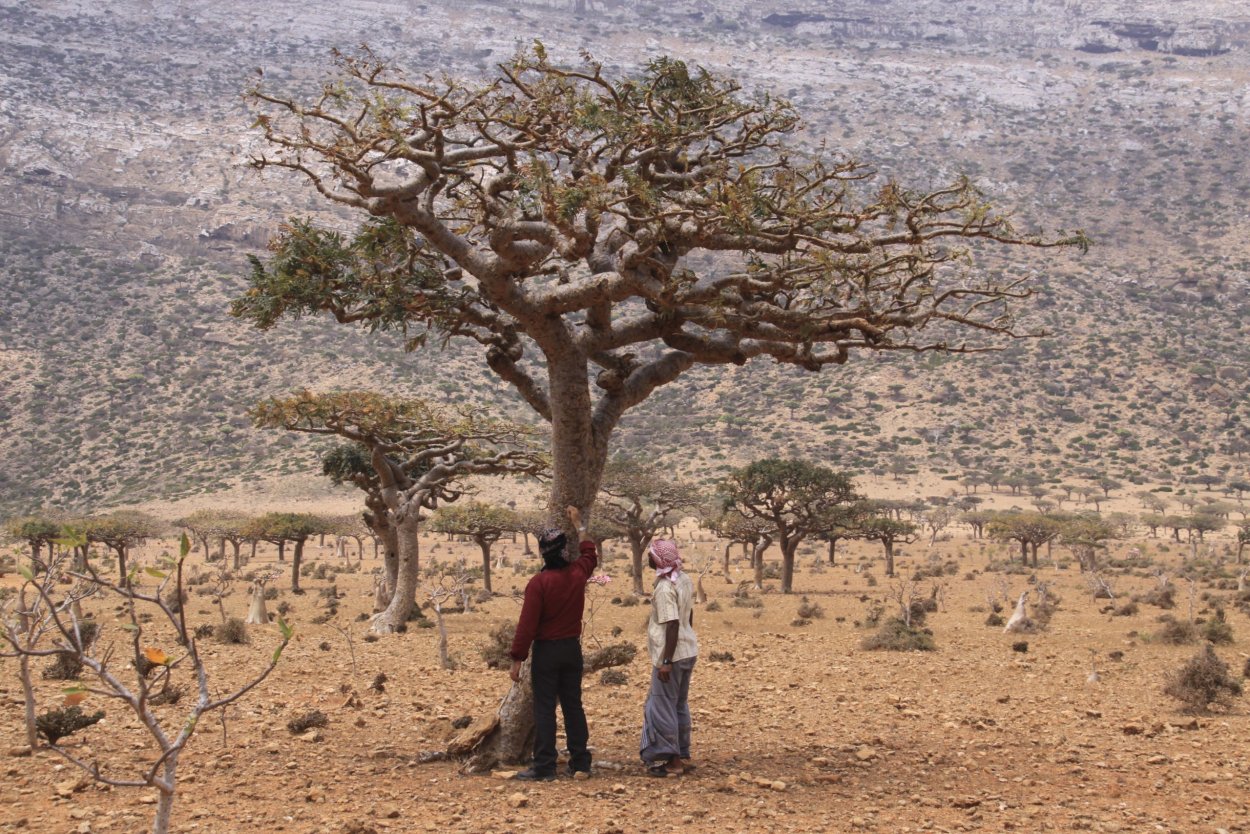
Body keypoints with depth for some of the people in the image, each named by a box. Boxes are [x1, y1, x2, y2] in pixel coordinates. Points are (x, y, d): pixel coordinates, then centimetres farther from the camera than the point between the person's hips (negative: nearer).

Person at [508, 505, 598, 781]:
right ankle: (580, 763, 14)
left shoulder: (539, 582, -15)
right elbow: (590, 554, 25)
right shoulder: (578, 574, 0)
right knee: (573, 706, 12)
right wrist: (578, 524, 35)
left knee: (544, 709, -1)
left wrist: (517, 659, -12)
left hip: (546, 650, -5)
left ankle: (544, 767, -2)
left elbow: (527, 624, -17)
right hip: (572, 648, 5)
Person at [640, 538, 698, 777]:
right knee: (680, 705, 18)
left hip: (671, 655, -9)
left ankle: (672, 761, 3)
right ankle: (683, 756, 24)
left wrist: (666, 662, -22)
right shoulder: (685, 580, 6)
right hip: (688, 651, 9)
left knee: (663, 707, 0)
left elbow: (672, 625, -23)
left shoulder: (665, 588, -20)